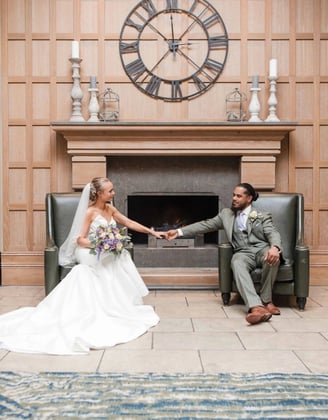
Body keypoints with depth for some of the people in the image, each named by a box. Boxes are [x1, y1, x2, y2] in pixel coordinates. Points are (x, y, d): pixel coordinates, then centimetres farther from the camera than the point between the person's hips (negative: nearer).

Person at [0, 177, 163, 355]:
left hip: (109, 255, 7)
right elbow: (80, 239, -13)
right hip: (94, 257, -7)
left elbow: (130, 223, 12)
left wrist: (152, 231, 9)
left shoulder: (110, 209, 10)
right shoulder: (90, 212, -11)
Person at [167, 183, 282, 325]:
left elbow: (273, 233, -3)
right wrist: (179, 231, 13)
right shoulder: (226, 214, 21)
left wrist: (275, 248, -29)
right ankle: (256, 307, -54)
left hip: (262, 249, -1)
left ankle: (266, 300, -21)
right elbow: (206, 225, 20)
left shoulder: (263, 216, 12)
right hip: (243, 253, 1)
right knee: (237, 264, -37)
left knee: (273, 257, -37)